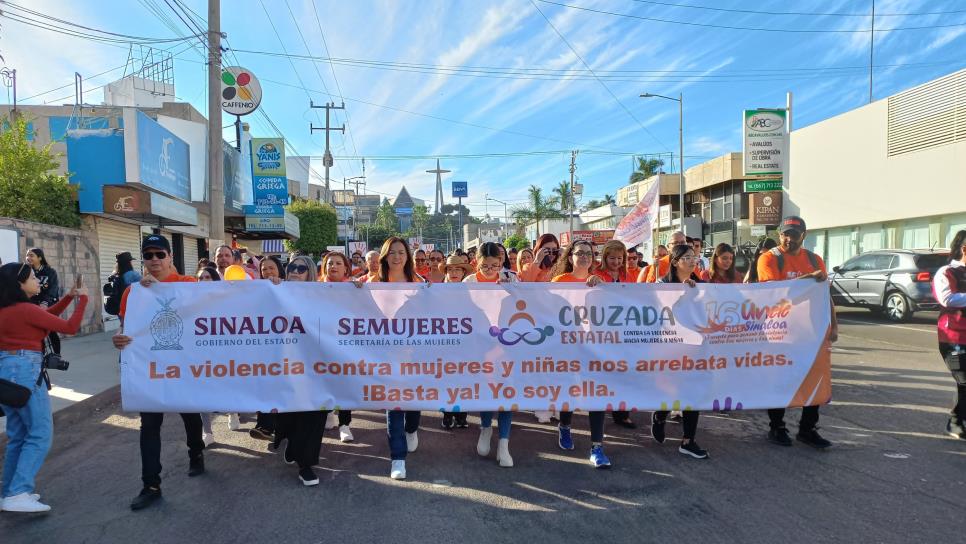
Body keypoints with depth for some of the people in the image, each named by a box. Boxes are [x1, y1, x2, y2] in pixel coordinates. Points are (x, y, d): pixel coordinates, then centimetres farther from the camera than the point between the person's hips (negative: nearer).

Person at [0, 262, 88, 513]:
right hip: (24, 371, -9)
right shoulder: (26, 309, -15)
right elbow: (70, 327, -11)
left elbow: (46, 314, 23)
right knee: (40, 434, -3)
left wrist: (69, 296, 15)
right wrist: (82, 299, -1)